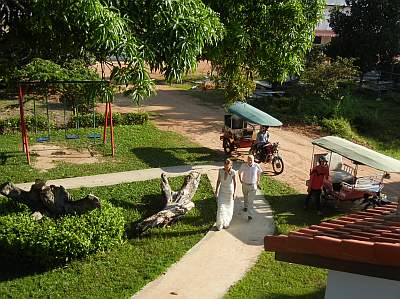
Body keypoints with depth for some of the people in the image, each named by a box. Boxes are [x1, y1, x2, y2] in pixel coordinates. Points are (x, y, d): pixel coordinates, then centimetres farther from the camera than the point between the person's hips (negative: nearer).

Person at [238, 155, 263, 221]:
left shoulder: (256, 166, -15)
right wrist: (240, 179, -15)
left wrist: (258, 180, 10)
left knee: (251, 200, -8)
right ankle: (246, 206, 55)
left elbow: (259, 172, 5)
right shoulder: (243, 165, -16)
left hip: (253, 185, -2)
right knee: (245, 197, 27)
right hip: (245, 184, 2)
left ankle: (250, 214, -5)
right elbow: (240, 172, 0)